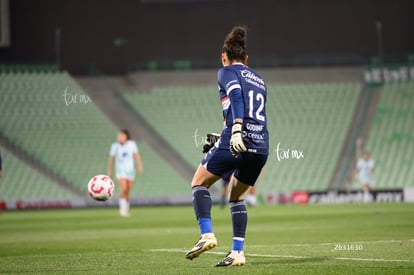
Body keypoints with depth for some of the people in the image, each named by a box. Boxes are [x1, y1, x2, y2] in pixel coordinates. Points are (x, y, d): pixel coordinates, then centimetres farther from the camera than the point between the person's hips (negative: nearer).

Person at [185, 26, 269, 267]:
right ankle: (238, 253, 12)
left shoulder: (227, 72, 5)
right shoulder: (258, 79, 25)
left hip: (236, 141, -6)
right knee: (236, 196, 22)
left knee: (199, 183, 12)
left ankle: (207, 235, -7)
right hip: (261, 147, 6)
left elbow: (236, 96, -15)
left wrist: (236, 130, -28)